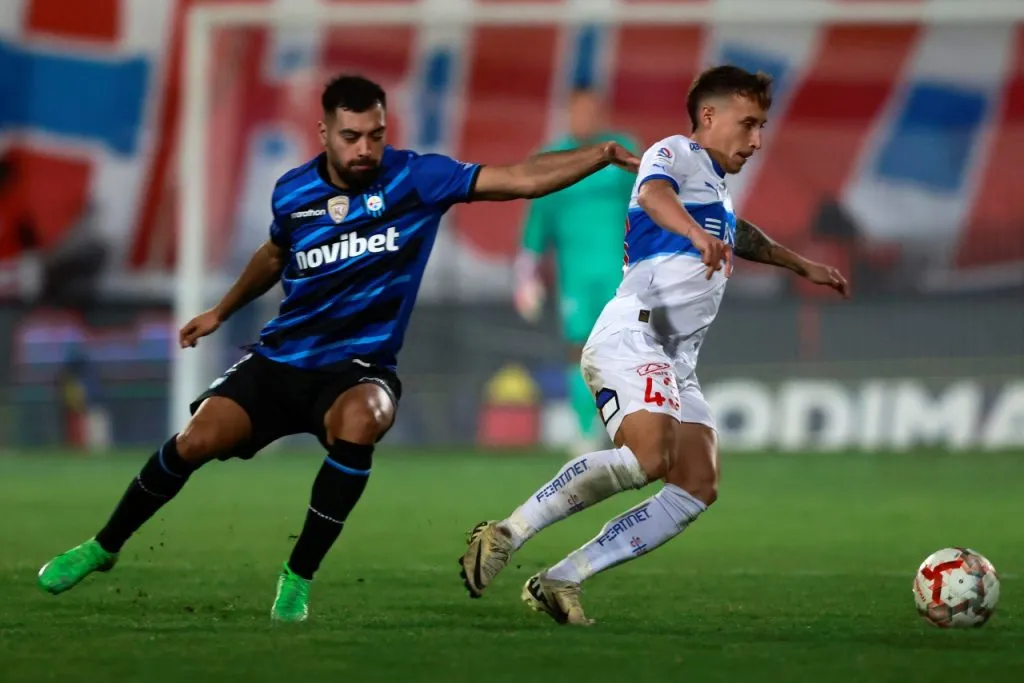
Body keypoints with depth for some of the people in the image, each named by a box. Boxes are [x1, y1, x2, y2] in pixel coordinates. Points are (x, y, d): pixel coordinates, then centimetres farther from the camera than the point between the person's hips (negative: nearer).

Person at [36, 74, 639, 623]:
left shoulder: (415, 178, -10)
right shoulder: (292, 193, 0)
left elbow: (523, 178, -15)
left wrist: (603, 155, -28)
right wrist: (222, 312, 35)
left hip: (358, 367, -2)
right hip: (282, 357, 3)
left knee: (358, 421, -37)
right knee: (197, 441, -17)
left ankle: (299, 577, -20)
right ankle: (104, 547, 11)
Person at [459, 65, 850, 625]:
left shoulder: (715, 188, 30)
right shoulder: (676, 154, 1)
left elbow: (738, 235, 54)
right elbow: (654, 193, -24)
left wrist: (801, 266, 65)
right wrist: (698, 234, -44)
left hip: (677, 363, 10)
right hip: (631, 337, -10)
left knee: (697, 489, -9)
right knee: (647, 456, -33)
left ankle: (560, 581, -9)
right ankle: (508, 533, -26)